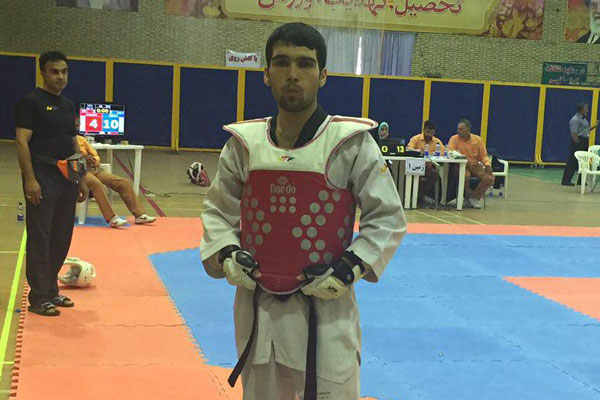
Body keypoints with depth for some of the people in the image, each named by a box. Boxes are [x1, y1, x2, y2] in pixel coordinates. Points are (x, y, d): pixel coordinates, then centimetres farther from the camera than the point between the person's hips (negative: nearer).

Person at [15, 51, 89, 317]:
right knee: (40, 239, -4)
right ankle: (38, 298, 2)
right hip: (42, 181, -7)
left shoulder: (68, 106, 16)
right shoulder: (31, 102, -6)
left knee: (61, 239, 12)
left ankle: (51, 291, 24)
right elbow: (22, 142, -13)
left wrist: (81, 180, 17)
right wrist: (30, 179, -20)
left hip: (66, 180, 8)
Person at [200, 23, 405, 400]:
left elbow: (388, 217, -3)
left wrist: (350, 268, -14)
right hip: (257, 309, 4)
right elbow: (218, 209, 14)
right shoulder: (245, 143, 0)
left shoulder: (351, 143, -10)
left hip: (326, 308, -3)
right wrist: (225, 254, -3)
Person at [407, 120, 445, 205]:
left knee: (435, 172, -27)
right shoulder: (416, 138, 0)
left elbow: (443, 152, -3)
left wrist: (435, 153, -25)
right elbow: (408, 149, -15)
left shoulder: (437, 141, 9)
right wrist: (418, 150, -36)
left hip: (429, 166, 4)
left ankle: (422, 195, -8)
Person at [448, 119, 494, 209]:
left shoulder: (477, 140, 3)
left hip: (475, 165, 3)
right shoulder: (454, 139, -3)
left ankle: (474, 197, -1)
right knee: (465, 175, -37)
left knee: (490, 178, -21)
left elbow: (483, 155, 7)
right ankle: (468, 194, -5)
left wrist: (487, 164, -13)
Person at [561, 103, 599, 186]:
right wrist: (578, 144, -21)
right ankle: (566, 181, -5)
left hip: (584, 142, 10)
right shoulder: (575, 120, -15)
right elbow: (574, 134, -19)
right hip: (577, 142, -10)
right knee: (572, 162, -8)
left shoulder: (583, 119, 17)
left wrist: (594, 126, 15)